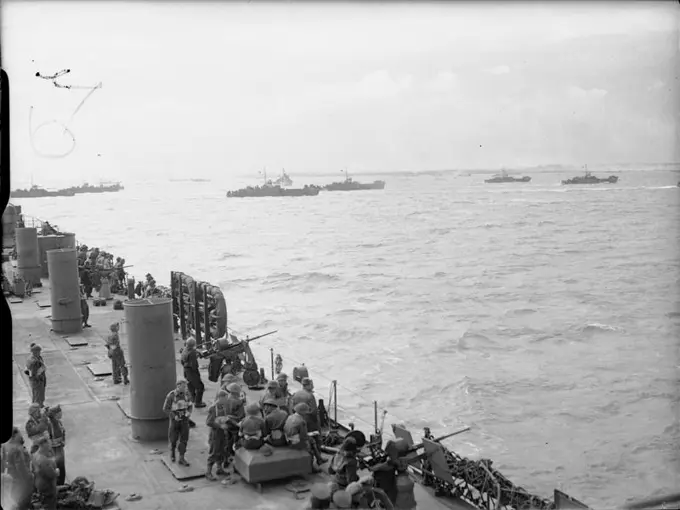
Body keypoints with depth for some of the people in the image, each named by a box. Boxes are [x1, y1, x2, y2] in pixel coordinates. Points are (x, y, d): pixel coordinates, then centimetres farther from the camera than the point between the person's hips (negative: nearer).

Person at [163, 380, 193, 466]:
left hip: (184, 419, 3)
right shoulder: (171, 395, -17)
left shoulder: (186, 394, -5)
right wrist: (174, 416, -23)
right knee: (173, 438, 9)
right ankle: (172, 452, 39)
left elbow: (190, 406, 8)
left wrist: (189, 412, -14)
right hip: (174, 419, -3)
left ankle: (181, 459, 2)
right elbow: (165, 408, -12)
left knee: (184, 439, -3)